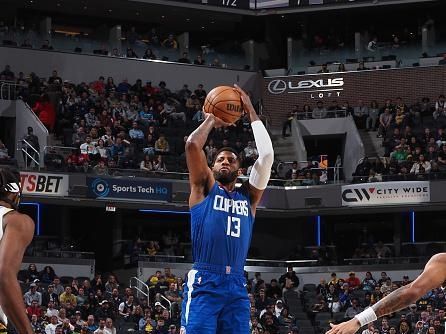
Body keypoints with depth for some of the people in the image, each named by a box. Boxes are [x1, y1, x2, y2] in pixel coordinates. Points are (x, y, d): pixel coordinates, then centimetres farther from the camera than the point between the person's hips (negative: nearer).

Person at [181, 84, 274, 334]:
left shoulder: (249, 196, 20)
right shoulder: (204, 188, 12)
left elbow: (267, 155, 10)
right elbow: (193, 145, -3)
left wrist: (252, 113, 14)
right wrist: (212, 120, 15)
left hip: (237, 286, 4)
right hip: (204, 284, -4)